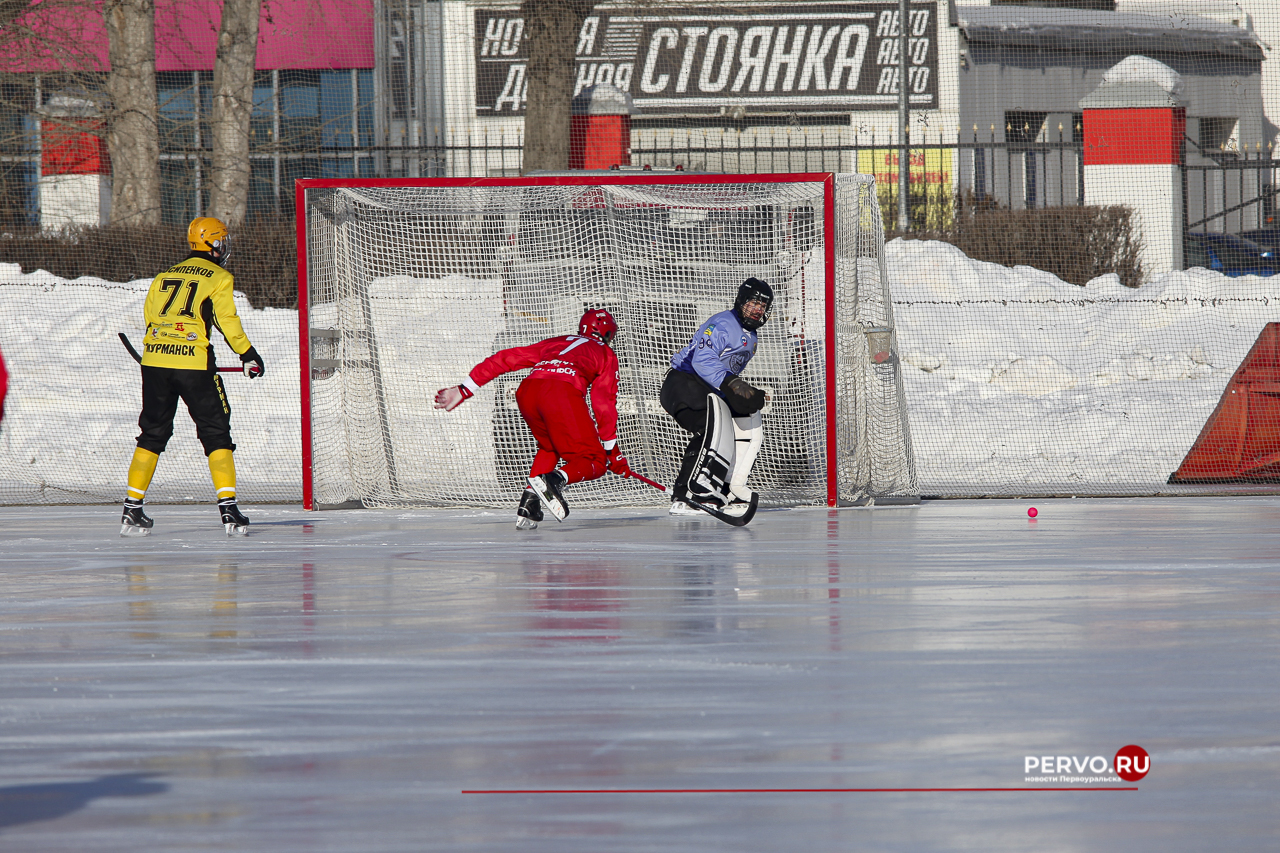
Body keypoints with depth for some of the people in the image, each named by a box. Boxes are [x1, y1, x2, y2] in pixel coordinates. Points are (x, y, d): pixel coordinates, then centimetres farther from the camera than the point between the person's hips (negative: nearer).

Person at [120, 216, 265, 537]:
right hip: (193, 364, -5)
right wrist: (248, 354, 7)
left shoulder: (165, 276, 19)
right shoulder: (218, 278, 3)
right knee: (215, 434, 3)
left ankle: (132, 509, 8)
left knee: (152, 435, 12)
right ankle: (228, 508, -4)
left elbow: (149, 317, 18)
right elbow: (227, 321, -4)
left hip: (155, 359, 5)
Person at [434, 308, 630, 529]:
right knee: (594, 463, 1)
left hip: (527, 391, 5)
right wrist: (612, 451, 16)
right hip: (563, 392, -5)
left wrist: (464, 390, 30)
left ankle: (530, 502, 11)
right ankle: (555, 480, -29)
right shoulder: (605, 353, 26)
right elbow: (604, 403, 14)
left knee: (549, 447, 31)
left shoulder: (556, 342, 37)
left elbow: (504, 359, 30)